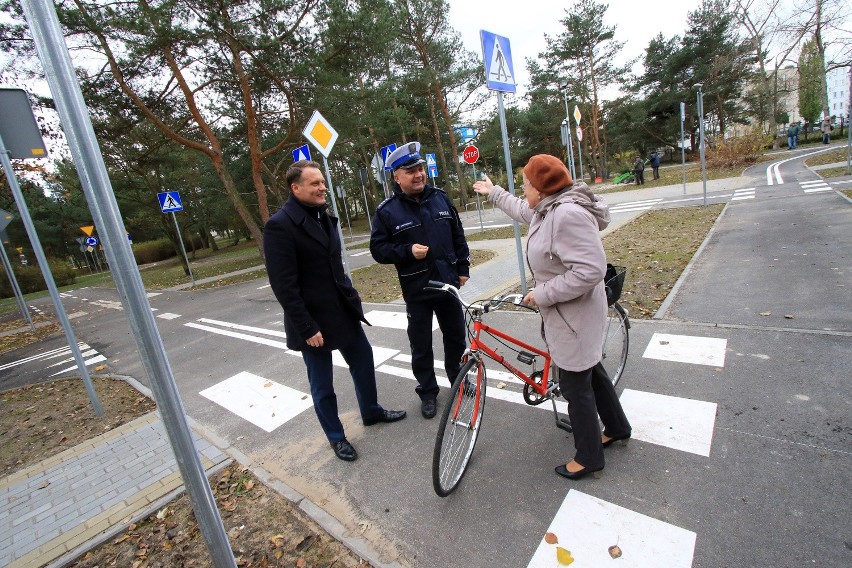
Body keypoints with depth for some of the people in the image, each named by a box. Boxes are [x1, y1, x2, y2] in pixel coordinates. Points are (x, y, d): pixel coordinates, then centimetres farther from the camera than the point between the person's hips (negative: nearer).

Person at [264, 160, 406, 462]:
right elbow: (284, 285, -20)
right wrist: (307, 328, -20)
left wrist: (352, 298, 12)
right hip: (313, 320, -7)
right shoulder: (279, 225, -17)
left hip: (344, 311, 8)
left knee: (363, 361, 19)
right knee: (322, 386, 10)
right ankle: (336, 437, 32)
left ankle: (371, 411, 43)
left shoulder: (324, 216, 8)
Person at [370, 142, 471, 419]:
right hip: (416, 290, -3)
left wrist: (463, 268, 8)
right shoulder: (387, 210, -8)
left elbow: (458, 235, 10)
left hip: (448, 283, 4)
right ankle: (427, 393, 28)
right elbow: (378, 248, -6)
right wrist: (408, 251, -22)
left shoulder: (440, 197, 3)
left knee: (456, 337, 17)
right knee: (421, 347, 8)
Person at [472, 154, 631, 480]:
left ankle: (588, 458, 27)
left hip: (574, 317, -10)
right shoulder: (549, 208, 4)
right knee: (591, 371, 25)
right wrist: (493, 193, 36)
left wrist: (543, 294, -25)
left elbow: (590, 270, -33)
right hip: (567, 313, 10)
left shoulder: (568, 214, -28)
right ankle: (617, 428, 47)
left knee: (575, 386, 5)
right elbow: (522, 211, 26)